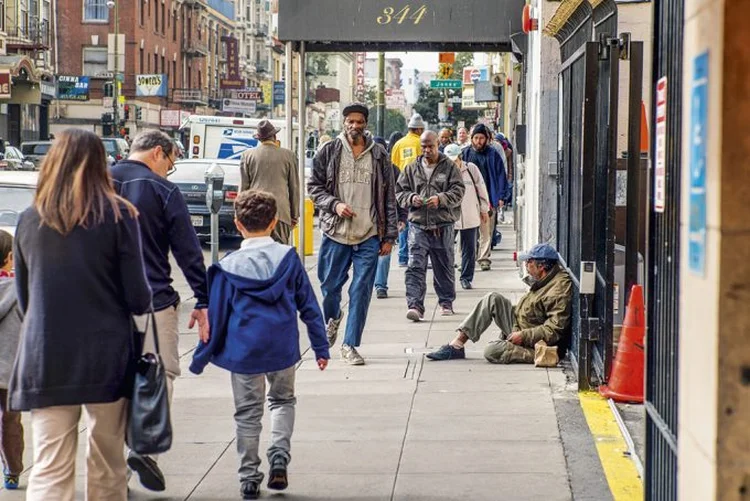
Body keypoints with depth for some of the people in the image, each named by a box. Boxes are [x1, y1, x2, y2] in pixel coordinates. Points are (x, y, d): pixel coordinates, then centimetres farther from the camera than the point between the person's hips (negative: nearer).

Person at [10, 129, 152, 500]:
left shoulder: (30, 220, 3)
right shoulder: (118, 216, -5)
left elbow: (23, 299, 12)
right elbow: (138, 298, -6)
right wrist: (143, 301, 17)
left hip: (46, 359, 1)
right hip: (106, 357, -1)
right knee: (107, 468, 13)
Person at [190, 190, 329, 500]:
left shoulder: (228, 268, -6)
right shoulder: (289, 259, -3)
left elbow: (215, 317, -2)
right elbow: (309, 306, 2)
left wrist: (200, 358, 8)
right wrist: (320, 347, 10)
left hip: (243, 351, -1)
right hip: (283, 349, 1)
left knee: (247, 413, 10)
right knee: (283, 400, 22)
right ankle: (279, 456, 2)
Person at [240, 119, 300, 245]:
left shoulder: (247, 155, 3)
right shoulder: (288, 155, 3)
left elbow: (244, 186, 6)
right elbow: (294, 187, 8)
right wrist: (294, 215, 15)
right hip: (281, 210, -1)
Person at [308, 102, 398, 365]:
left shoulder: (379, 155, 5)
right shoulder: (329, 152, 4)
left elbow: (389, 198, 7)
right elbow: (314, 186, 8)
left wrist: (389, 236, 3)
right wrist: (333, 204, -11)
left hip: (369, 236, 0)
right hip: (335, 233, 0)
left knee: (361, 292, -2)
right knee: (330, 286, 8)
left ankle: (350, 344, 7)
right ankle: (332, 319, 41)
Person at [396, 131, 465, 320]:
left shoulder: (449, 167, 3)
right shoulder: (411, 168, 10)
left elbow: (458, 191, -4)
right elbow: (400, 191, 11)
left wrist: (440, 199, -20)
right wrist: (411, 198, -10)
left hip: (443, 225, -1)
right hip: (418, 224, 1)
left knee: (444, 267, 12)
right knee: (415, 266, -11)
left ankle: (447, 302, 28)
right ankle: (415, 305, -16)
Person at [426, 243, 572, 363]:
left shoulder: (559, 290, -26)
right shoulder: (544, 280, 6)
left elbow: (554, 331, -29)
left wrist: (524, 336, -24)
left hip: (532, 345, -10)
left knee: (492, 352, -26)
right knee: (493, 299, -1)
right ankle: (457, 344, -3)